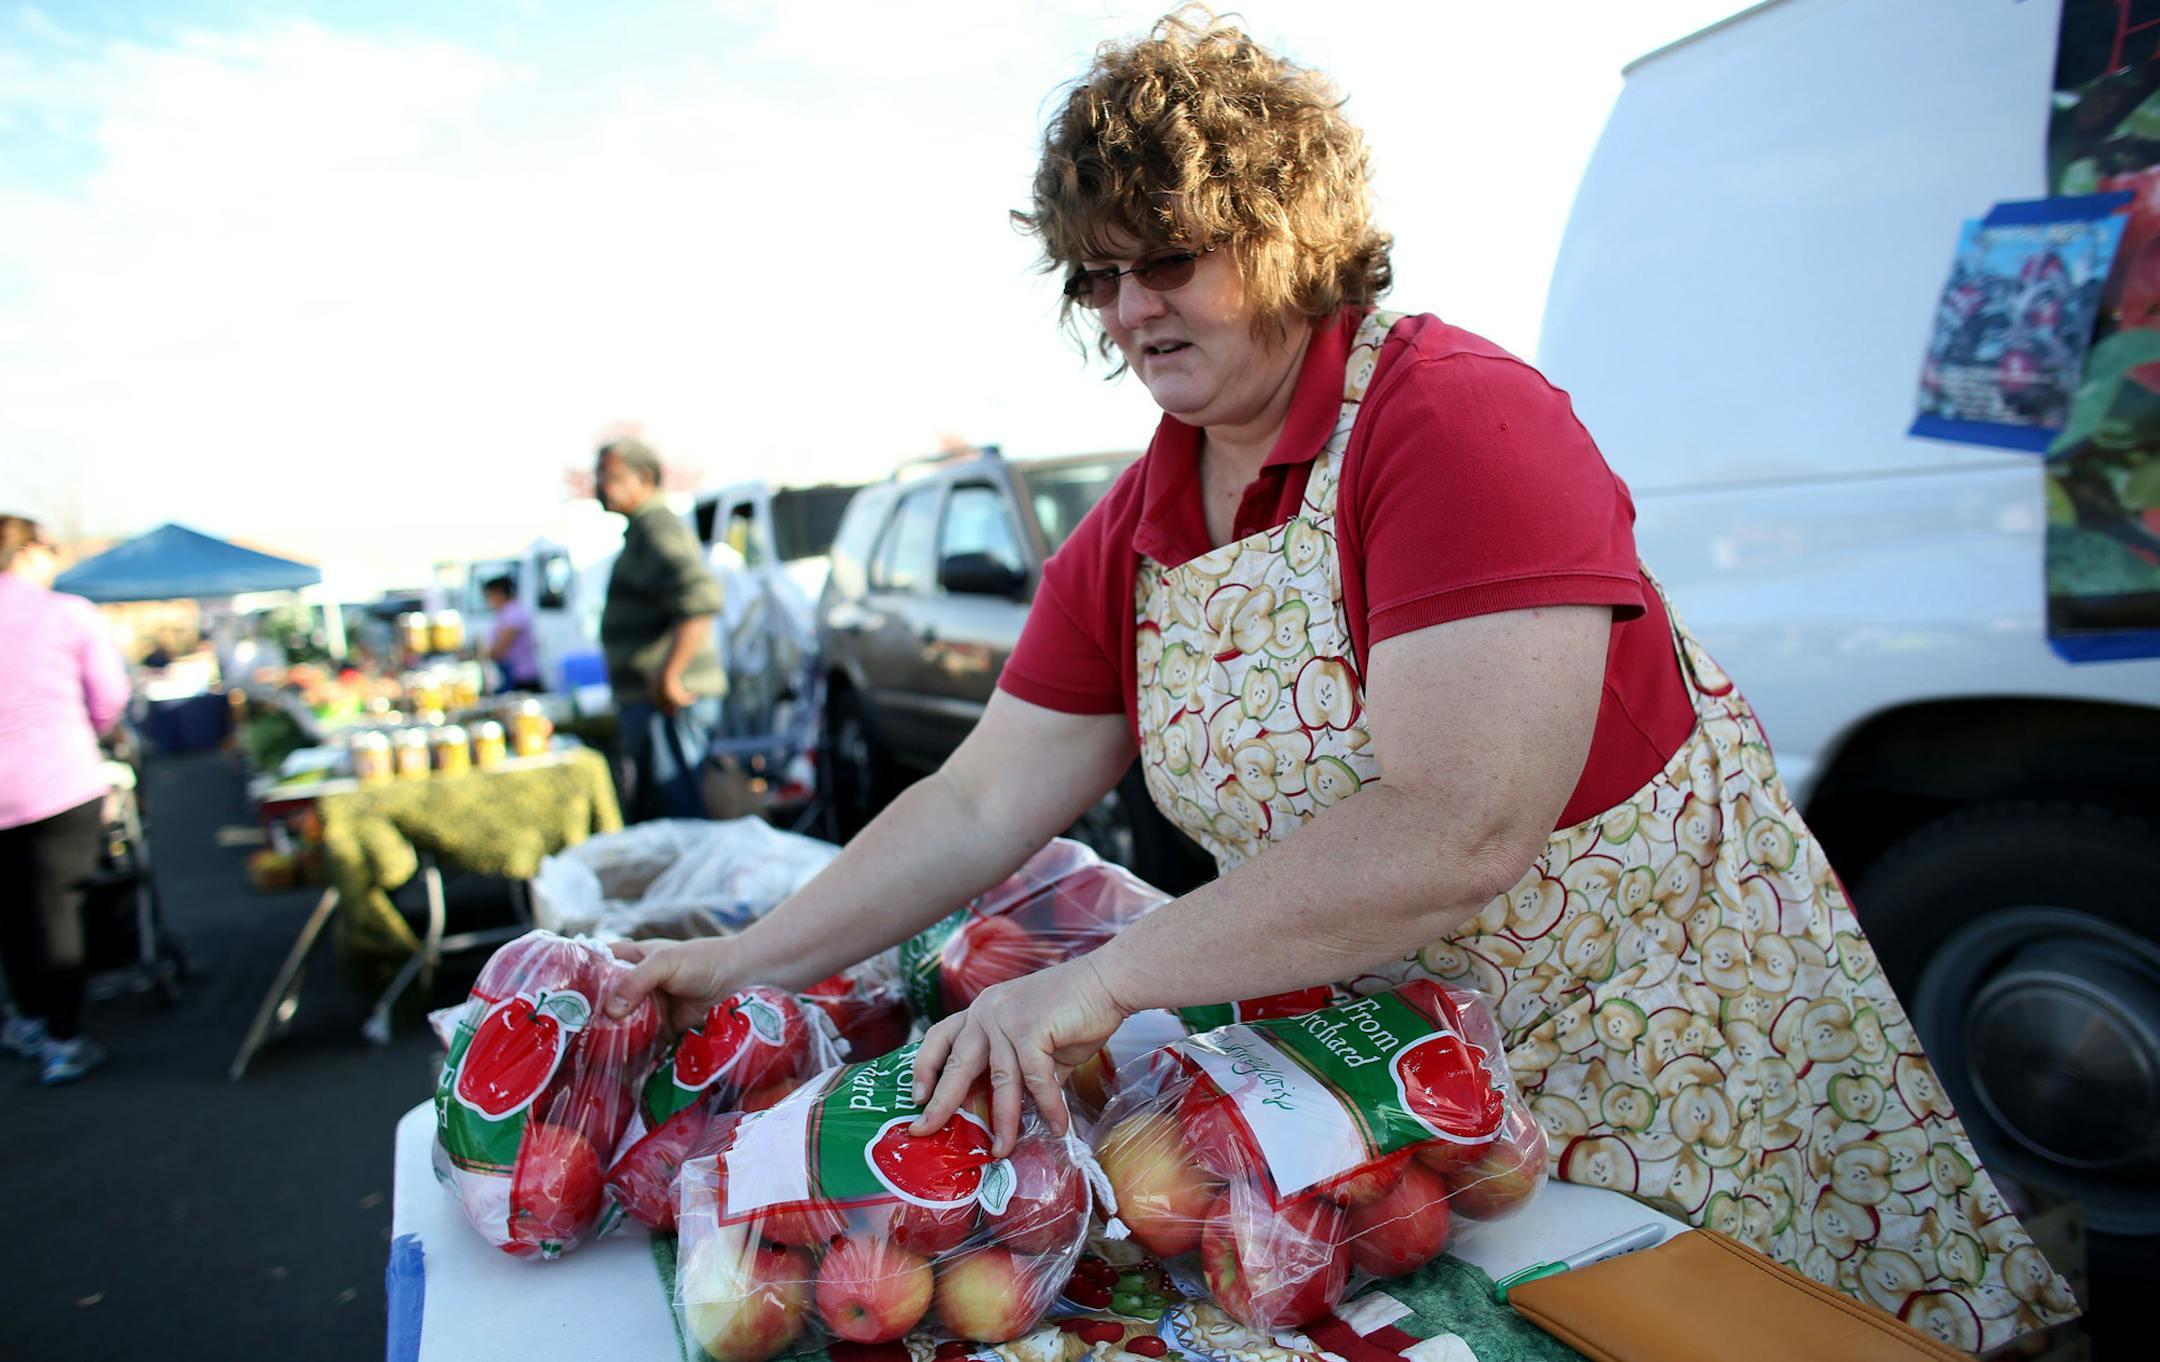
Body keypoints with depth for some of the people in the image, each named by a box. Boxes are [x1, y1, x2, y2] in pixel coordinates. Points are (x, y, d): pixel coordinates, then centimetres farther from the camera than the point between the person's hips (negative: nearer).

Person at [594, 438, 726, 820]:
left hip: (668, 702, -11)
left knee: (681, 814, -10)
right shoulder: (641, 532, 23)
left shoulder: (658, 528, -12)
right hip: (644, 702, 11)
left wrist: (669, 676, -29)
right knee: (645, 817, 16)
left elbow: (701, 597, -28)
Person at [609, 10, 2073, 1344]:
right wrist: (742, 964, -3)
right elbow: (979, 807, 0)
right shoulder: (1129, 536, -3)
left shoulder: (1458, 421, -24)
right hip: (1392, 1061, 6)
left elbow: (1460, 833, -34)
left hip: (1668, 1037, -5)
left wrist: (1103, 979, -31)